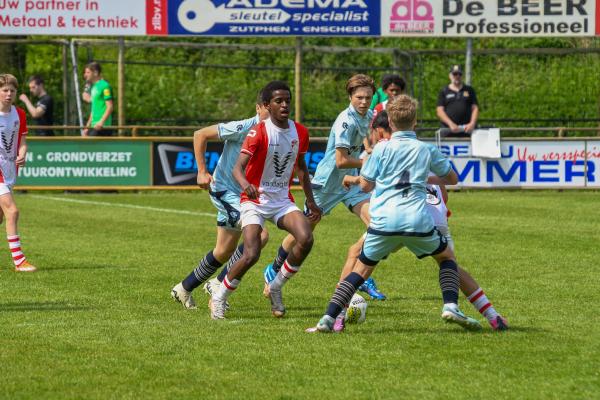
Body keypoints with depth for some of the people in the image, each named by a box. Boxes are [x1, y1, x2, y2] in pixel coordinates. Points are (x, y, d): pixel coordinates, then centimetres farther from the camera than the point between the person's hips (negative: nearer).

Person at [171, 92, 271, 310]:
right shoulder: (242, 128, -21)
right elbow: (200, 135, -13)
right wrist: (202, 171, -12)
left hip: (243, 194, 8)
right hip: (224, 190, -8)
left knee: (224, 252, 15)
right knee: (260, 235, -23)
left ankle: (185, 288, 33)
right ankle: (220, 284, -11)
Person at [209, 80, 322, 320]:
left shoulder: (300, 132, 3)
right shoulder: (259, 133, -15)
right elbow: (238, 168, -24)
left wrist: (310, 202, 19)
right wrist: (246, 185, -46)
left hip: (283, 201, 5)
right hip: (255, 201, -5)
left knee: (306, 239, -21)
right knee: (251, 255, -20)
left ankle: (276, 289, 0)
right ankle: (219, 299, 3)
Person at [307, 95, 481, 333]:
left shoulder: (382, 149, 5)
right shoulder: (427, 150, 10)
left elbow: (365, 185, 9)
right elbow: (452, 179, 23)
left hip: (383, 222, 0)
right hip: (418, 222, 0)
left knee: (361, 268, 11)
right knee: (446, 257, 24)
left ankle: (328, 318, -2)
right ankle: (450, 306, 3)